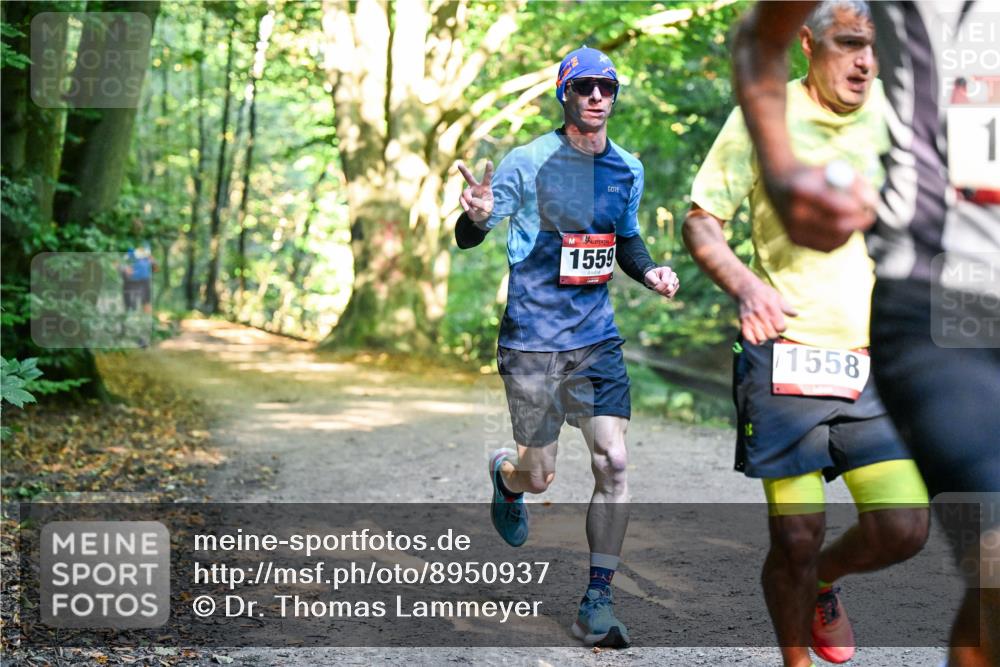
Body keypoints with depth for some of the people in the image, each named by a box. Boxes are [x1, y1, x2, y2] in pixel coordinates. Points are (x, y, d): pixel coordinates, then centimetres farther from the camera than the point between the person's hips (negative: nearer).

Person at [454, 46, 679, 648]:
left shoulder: (627, 168, 6)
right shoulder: (528, 163, -9)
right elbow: (467, 240, -9)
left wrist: (651, 272, 1)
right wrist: (478, 217, -33)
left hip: (597, 336, 4)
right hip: (533, 339, -4)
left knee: (614, 462, -8)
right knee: (540, 479, 3)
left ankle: (597, 603, 2)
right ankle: (506, 474, 43)